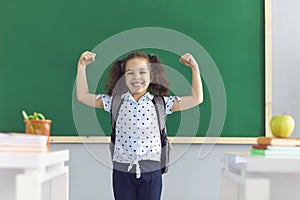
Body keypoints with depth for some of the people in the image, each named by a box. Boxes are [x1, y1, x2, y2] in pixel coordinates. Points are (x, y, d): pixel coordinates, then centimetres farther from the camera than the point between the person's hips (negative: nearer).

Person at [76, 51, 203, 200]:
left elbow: (196, 99, 3)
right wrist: (82, 66, 3)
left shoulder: (160, 102, 1)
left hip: (151, 171, -1)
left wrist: (195, 68, -2)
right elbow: (83, 96, 8)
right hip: (122, 170, 1)